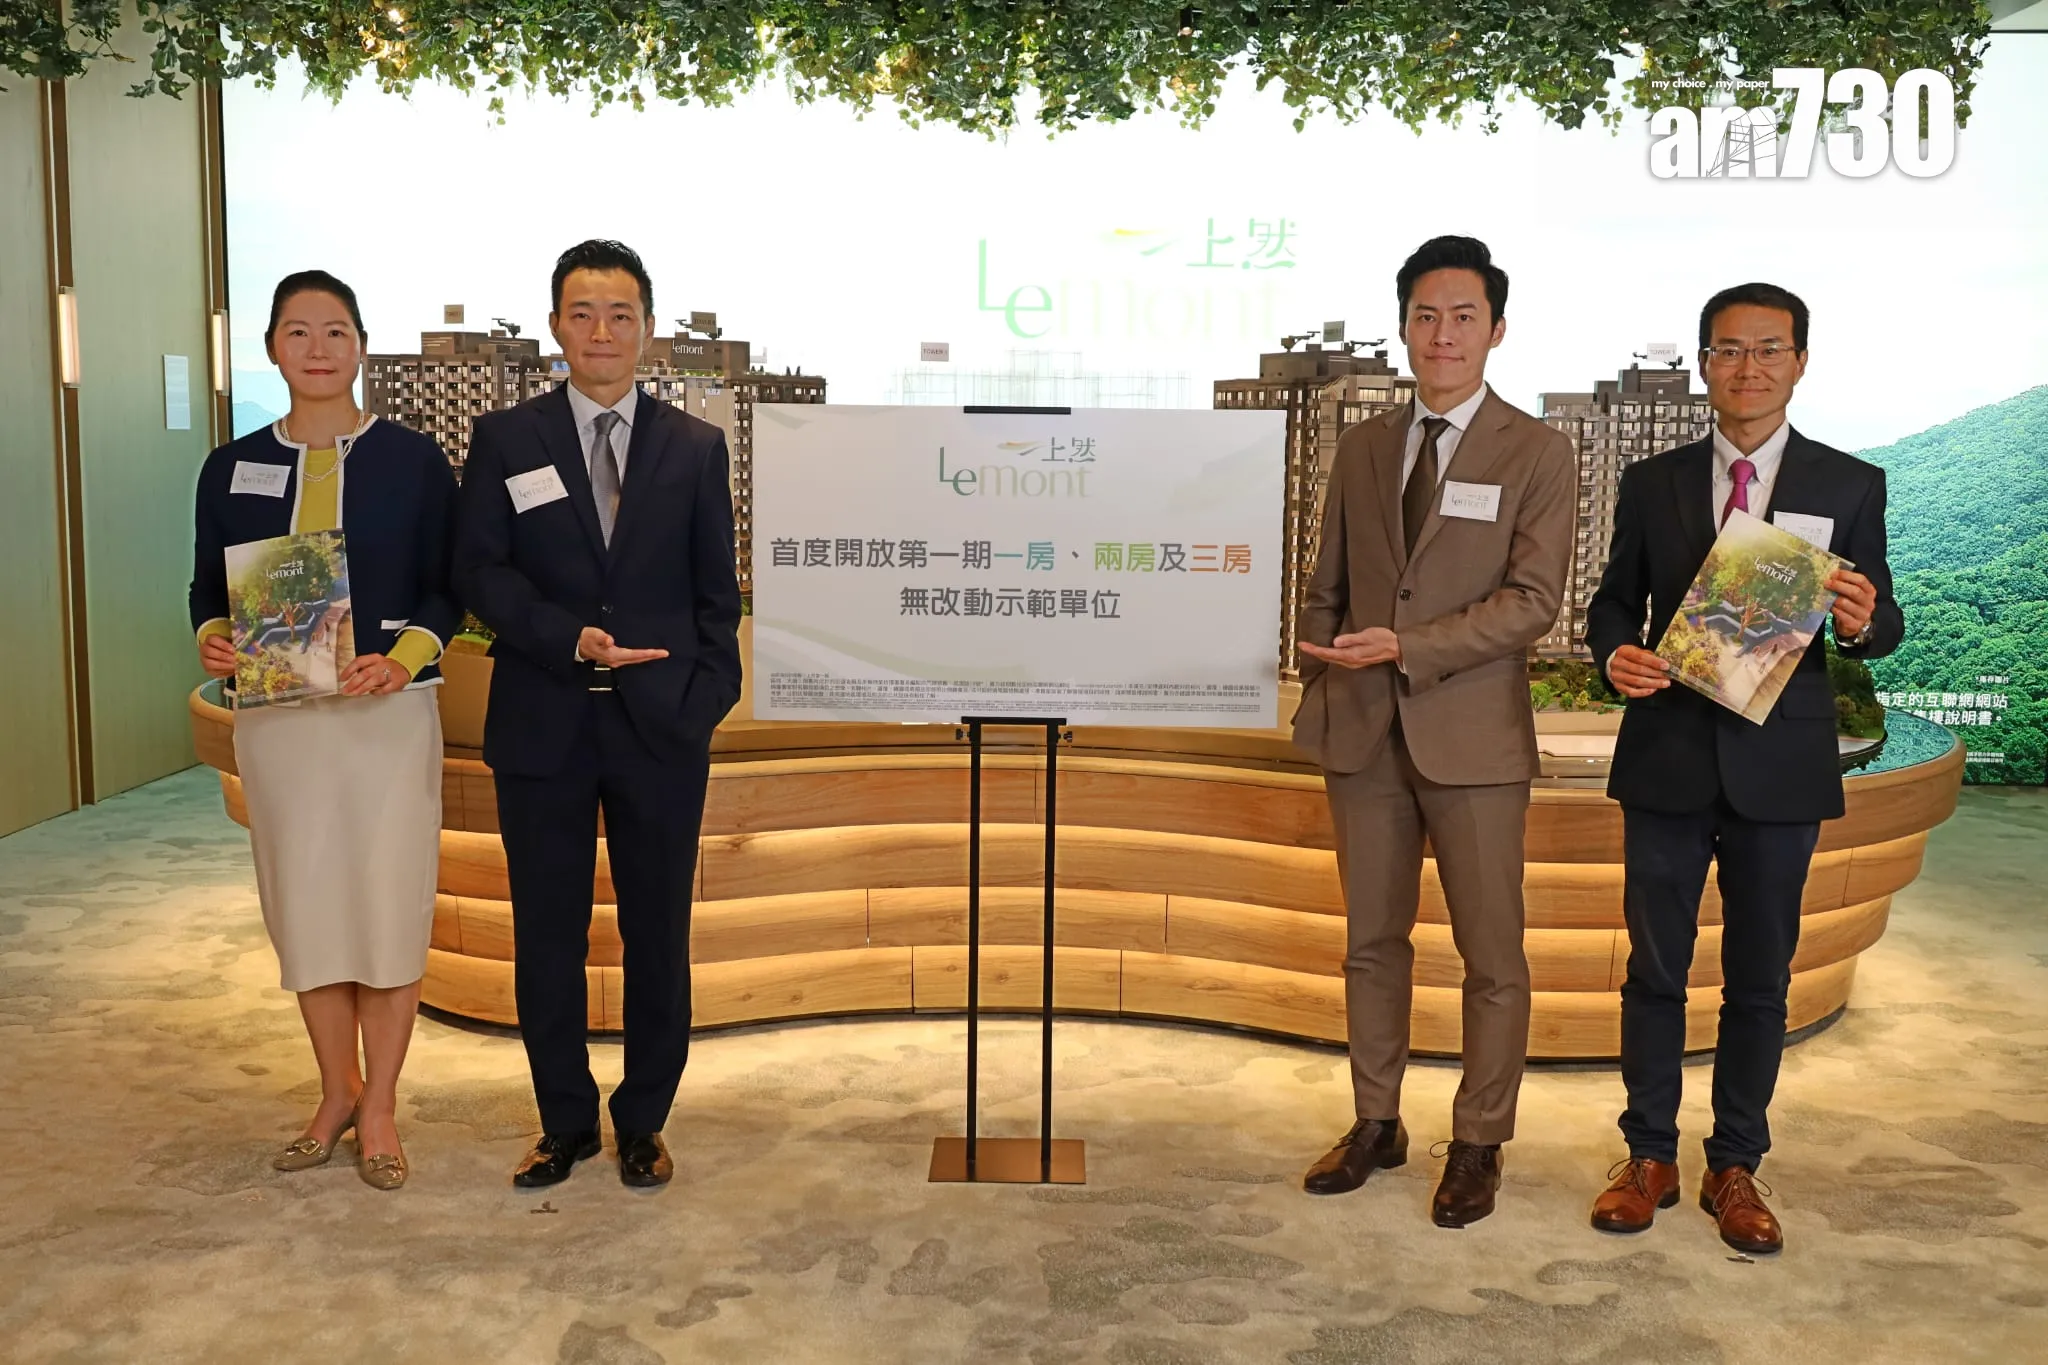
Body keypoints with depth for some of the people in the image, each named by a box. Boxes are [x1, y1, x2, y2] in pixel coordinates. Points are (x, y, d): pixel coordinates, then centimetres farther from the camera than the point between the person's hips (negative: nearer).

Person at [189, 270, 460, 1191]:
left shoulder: (414, 460, -1)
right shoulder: (232, 468, 6)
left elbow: (447, 590, -2)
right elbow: (208, 587, 10)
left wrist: (403, 659, -19)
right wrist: (212, 641, -12)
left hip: (389, 711, -2)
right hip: (276, 715, 3)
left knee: (389, 903, 1)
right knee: (304, 906, 10)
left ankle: (379, 1106, 17)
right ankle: (336, 1092, 28)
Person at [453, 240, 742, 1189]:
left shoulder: (695, 448, 6)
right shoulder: (505, 440, 5)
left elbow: (716, 592, 7)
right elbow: (479, 572, -2)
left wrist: (707, 700, -3)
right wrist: (572, 639, -15)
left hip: (662, 728, 0)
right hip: (543, 725, 0)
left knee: (657, 934, 8)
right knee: (547, 934, 9)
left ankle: (643, 1125, 24)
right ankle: (565, 1121, 26)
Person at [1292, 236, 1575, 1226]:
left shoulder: (1537, 454, -2)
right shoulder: (1362, 448, 11)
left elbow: (1532, 601, -10)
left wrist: (1407, 647, -19)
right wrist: (1318, 687, 9)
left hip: (1471, 735, -4)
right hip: (1363, 733, 4)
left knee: (1491, 955, 4)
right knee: (1373, 941, 12)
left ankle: (1478, 1145, 20)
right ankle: (1376, 1124, 27)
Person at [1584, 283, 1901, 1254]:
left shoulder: (1849, 486, 2)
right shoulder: (1653, 483, 6)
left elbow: (1879, 626, 4)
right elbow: (1615, 599, 9)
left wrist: (1866, 621, -20)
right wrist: (1614, 654, -12)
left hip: (1780, 765, 0)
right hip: (1667, 759, 1)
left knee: (1759, 976, 9)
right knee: (1654, 967, 7)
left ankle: (1736, 1166, 23)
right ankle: (1649, 1156, 22)